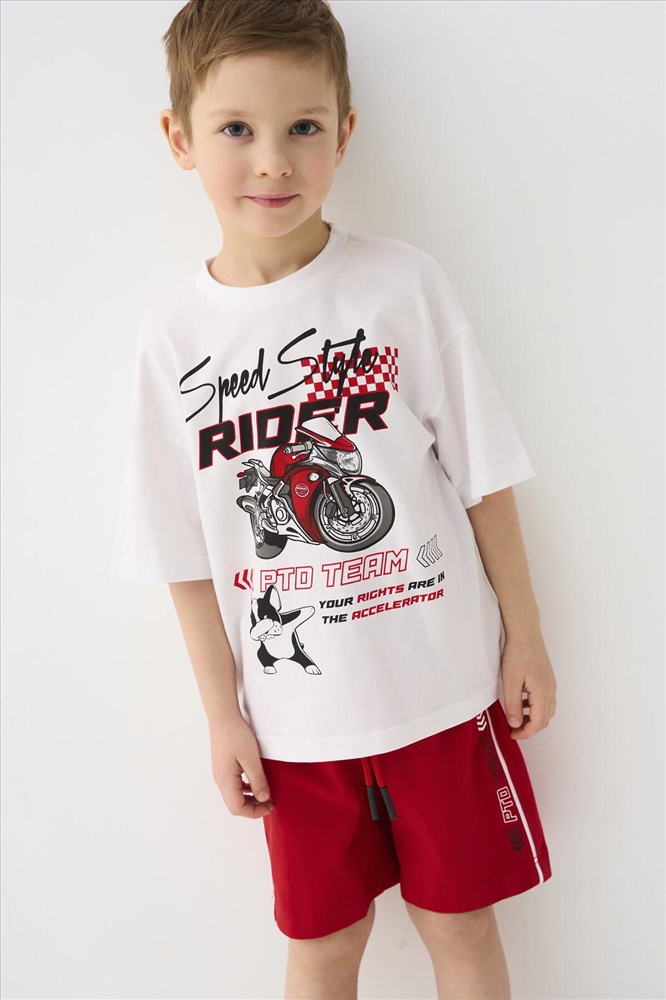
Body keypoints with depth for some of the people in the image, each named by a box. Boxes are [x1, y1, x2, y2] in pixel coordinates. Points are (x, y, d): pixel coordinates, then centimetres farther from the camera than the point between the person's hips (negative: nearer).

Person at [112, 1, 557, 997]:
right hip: (293, 716, 1)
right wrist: (223, 715, 1)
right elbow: (188, 553, -1)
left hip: (442, 687, -1)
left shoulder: (404, 284, -9)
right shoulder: (174, 334, -6)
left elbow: (483, 475, -3)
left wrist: (525, 635, 0)